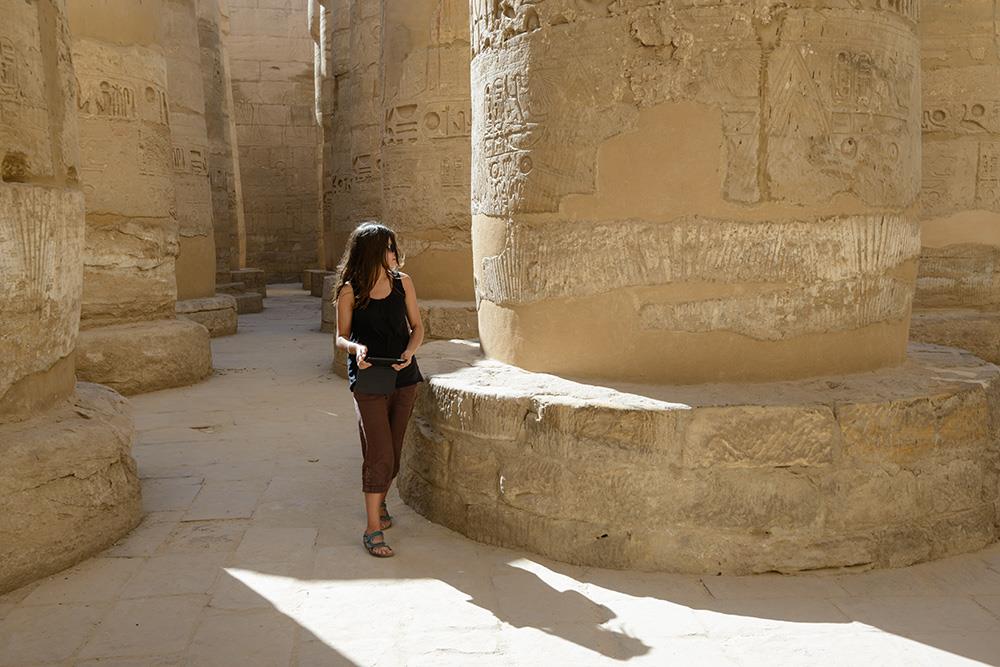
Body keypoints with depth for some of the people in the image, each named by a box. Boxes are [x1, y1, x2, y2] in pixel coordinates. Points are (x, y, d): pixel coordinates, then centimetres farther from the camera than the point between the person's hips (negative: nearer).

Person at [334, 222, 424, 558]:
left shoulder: (403, 283, 4)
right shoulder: (350, 291, -4)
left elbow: (417, 327, 9)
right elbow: (341, 337, 2)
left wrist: (410, 351, -11)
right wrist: (355, 348, -20)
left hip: (404, 377, 4)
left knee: (392, 452, 12)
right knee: (380, 454, -11)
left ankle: (379, 502, 38)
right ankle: (373, 529, -3)